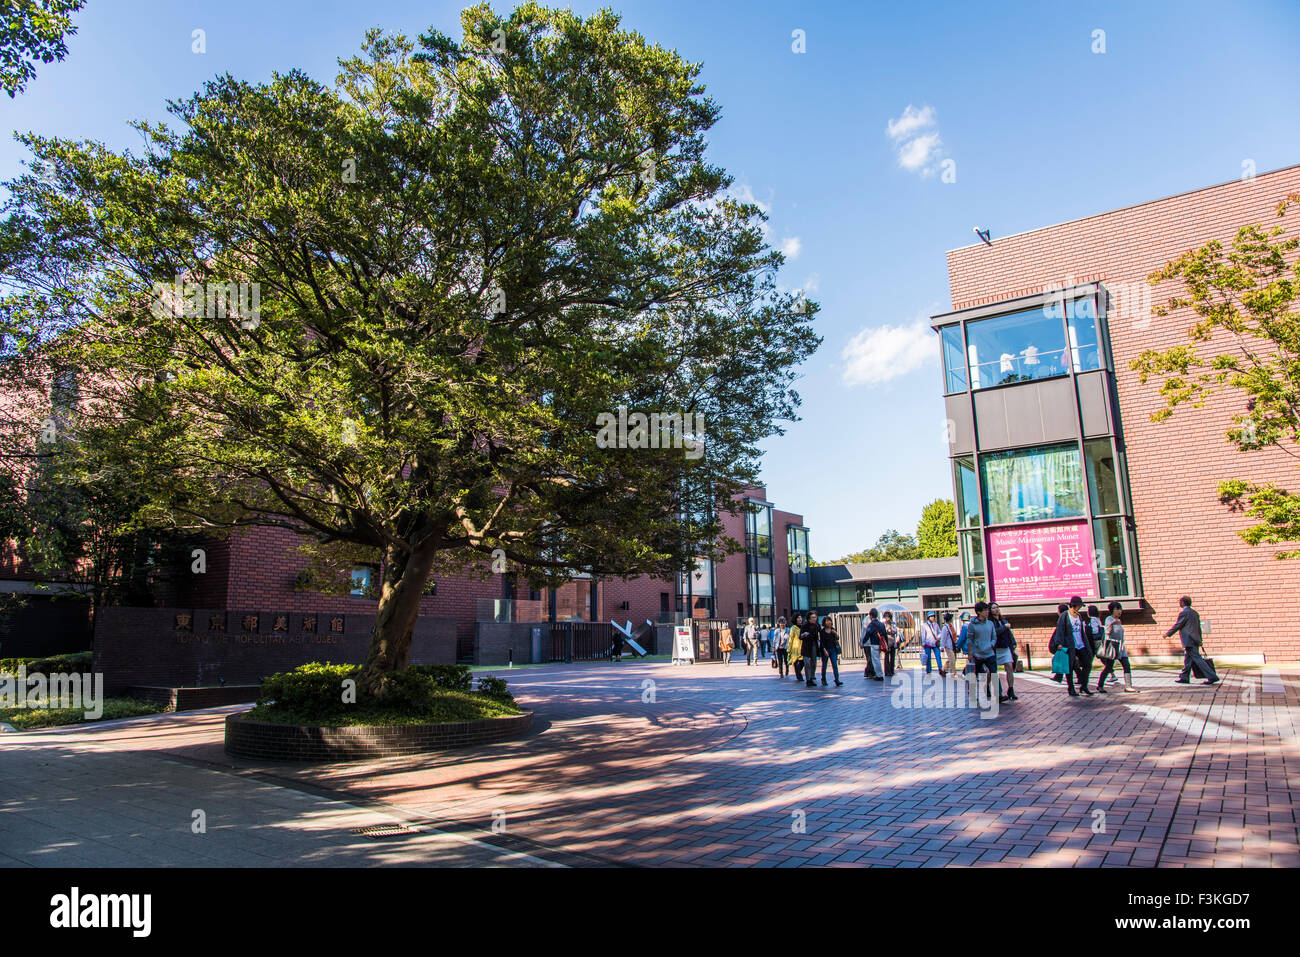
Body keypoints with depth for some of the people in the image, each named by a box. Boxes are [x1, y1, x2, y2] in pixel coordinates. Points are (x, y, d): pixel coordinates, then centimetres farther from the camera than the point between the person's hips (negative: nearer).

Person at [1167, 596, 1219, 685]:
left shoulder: (1184, 613, -12)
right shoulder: (1194, 612, 15)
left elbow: (1177, 626, -10)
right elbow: (1198, 628, 19)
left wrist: (1168, 634, 2)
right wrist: (1199, 640, 23)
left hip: (1189, 641, -9)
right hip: (1195, 640, 9)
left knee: (1197, 659, -8)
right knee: (1187, 659, 12)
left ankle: (1212, 677, -10)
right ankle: (1184, 677, 16)